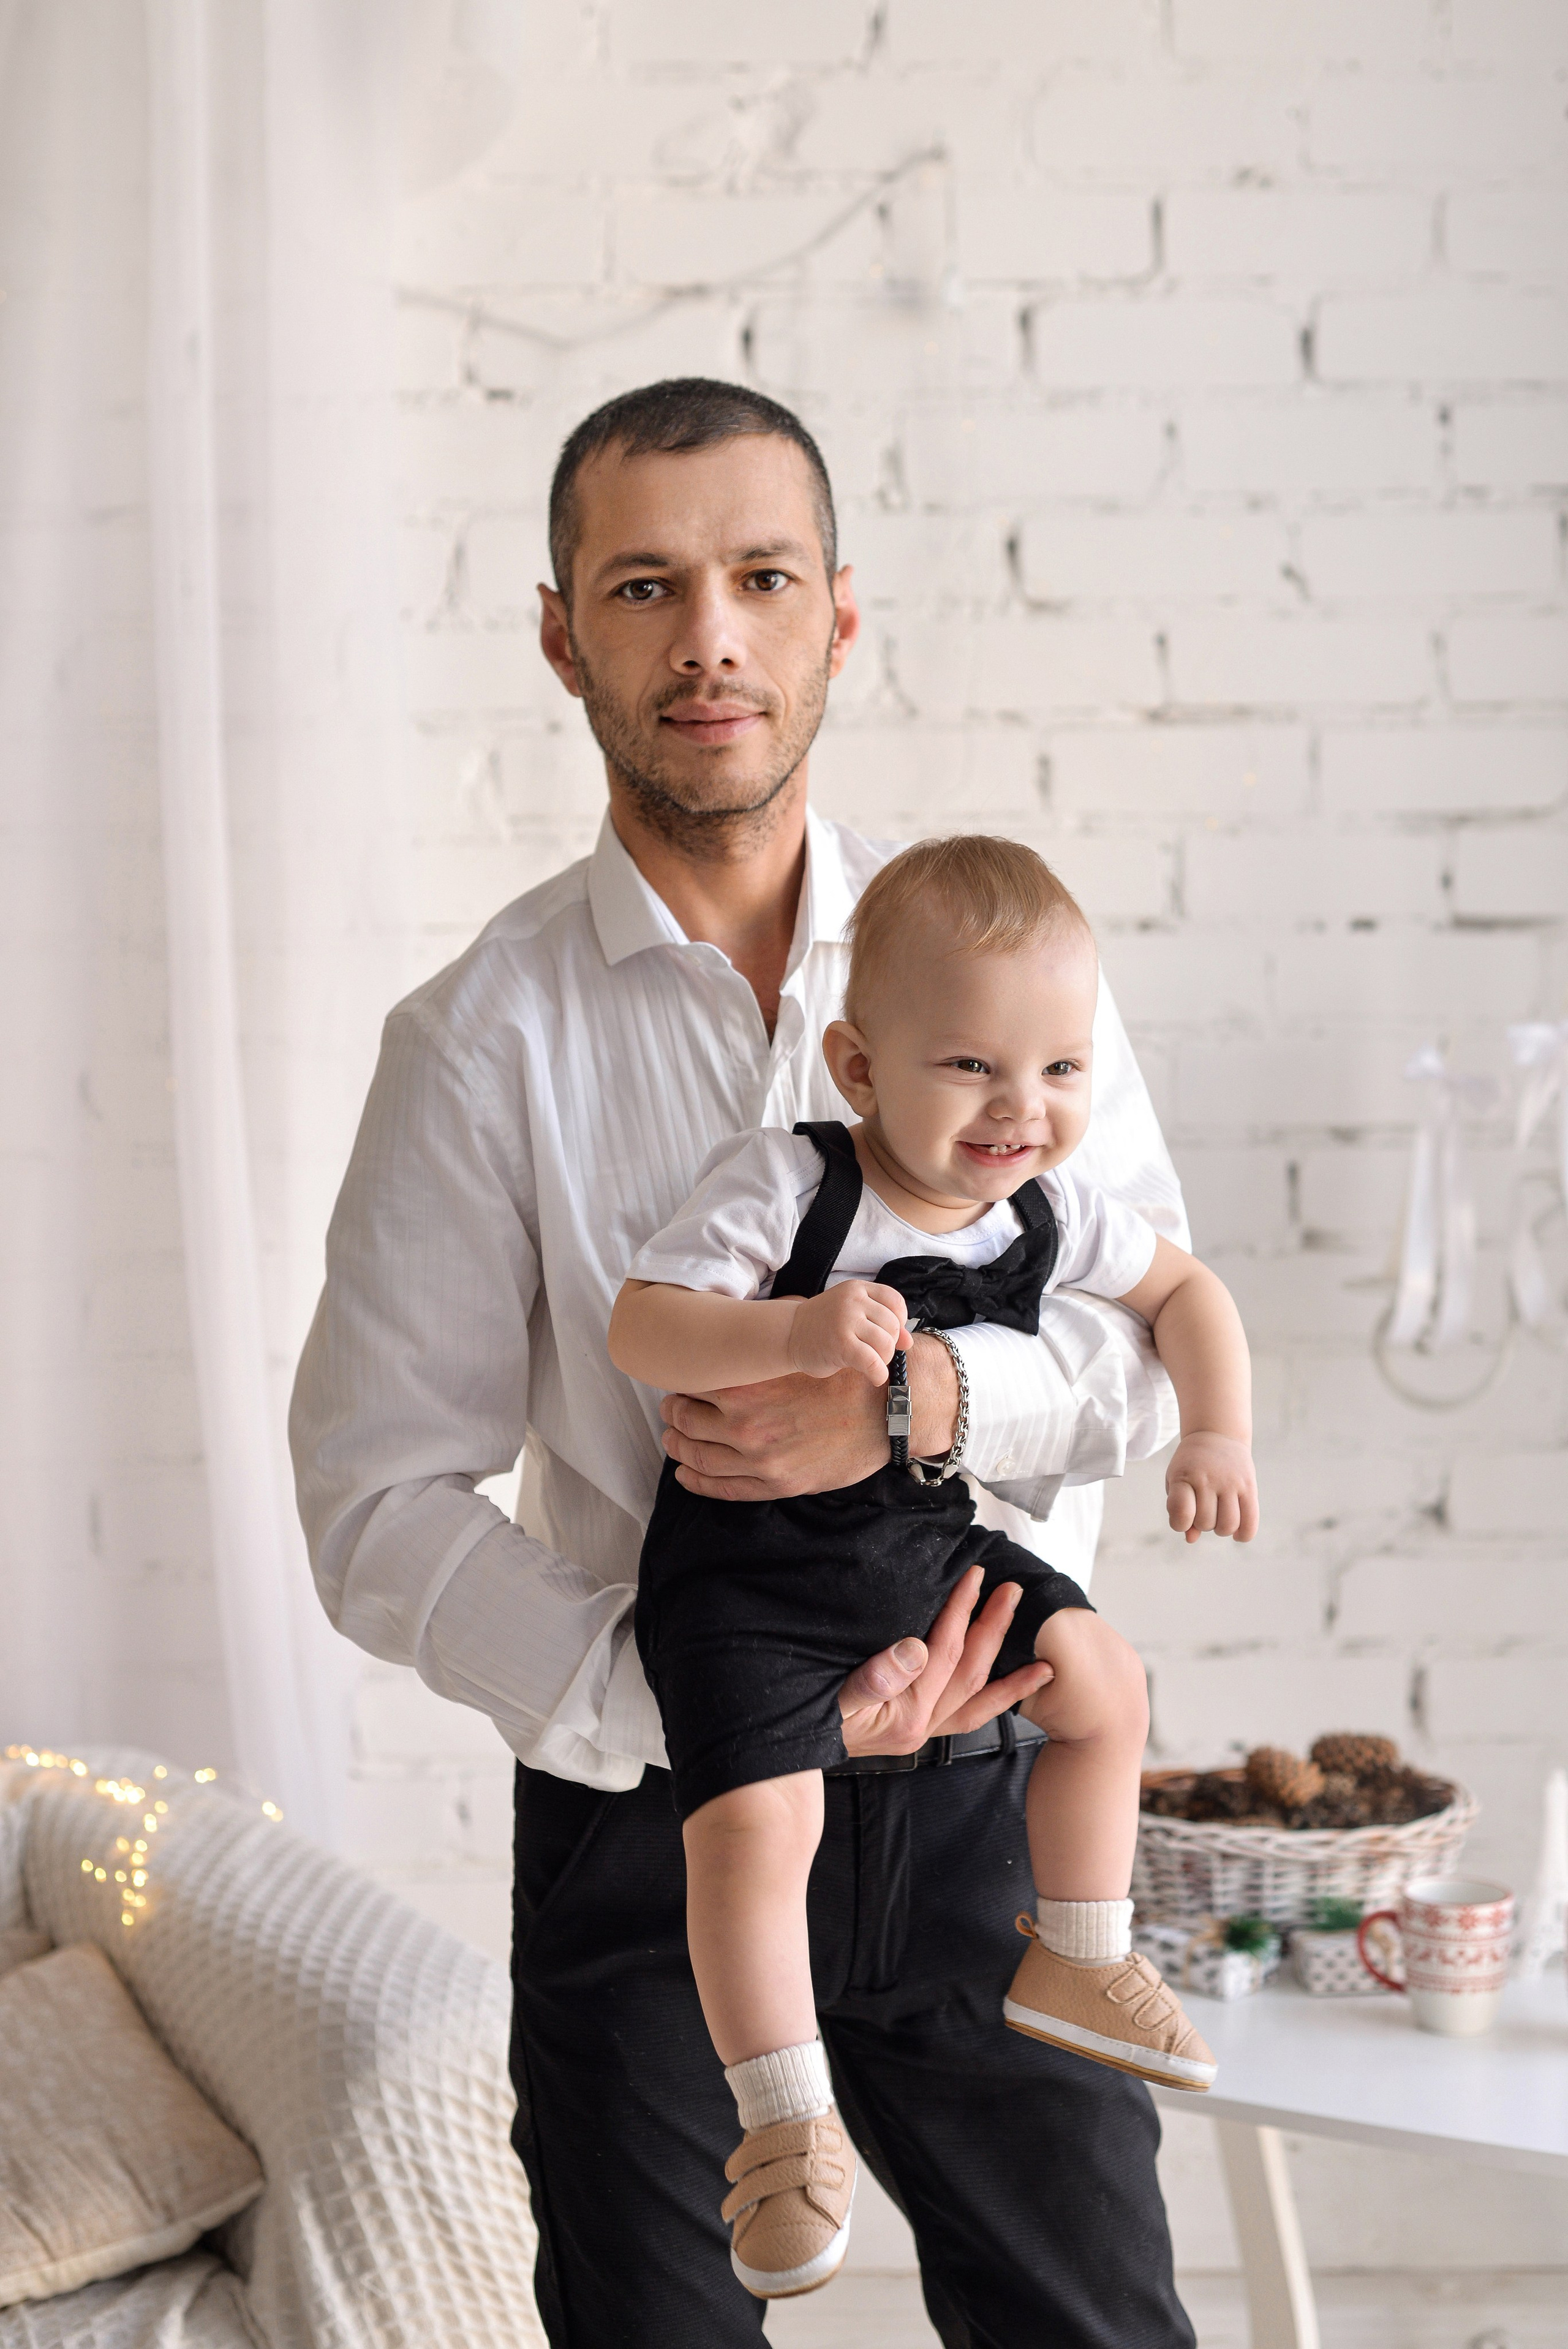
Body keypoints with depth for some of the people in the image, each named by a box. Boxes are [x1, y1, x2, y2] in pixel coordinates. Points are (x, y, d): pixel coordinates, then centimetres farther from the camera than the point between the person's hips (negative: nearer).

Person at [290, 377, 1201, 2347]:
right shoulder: (482, 1042, -7)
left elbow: (1155, 1339, -2)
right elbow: (380, 1511, -9)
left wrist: (922, 1401, -22)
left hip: (973, 1795, 2)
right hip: (646, 1829, -2)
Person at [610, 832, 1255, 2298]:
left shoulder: (1047, 1214, -3)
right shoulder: (783, 1186, -21)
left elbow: (1184, 1288, 14)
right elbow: (640, 1326, -27)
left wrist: (1217, 1433, 1)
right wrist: (794, 1333, -42)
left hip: (927, 1542, 6)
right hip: (749, 1570, -6)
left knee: (1101, 1679, 7)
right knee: (753, 1819, -21)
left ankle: (1073, 1964, 27)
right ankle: (788, 2123, -7)